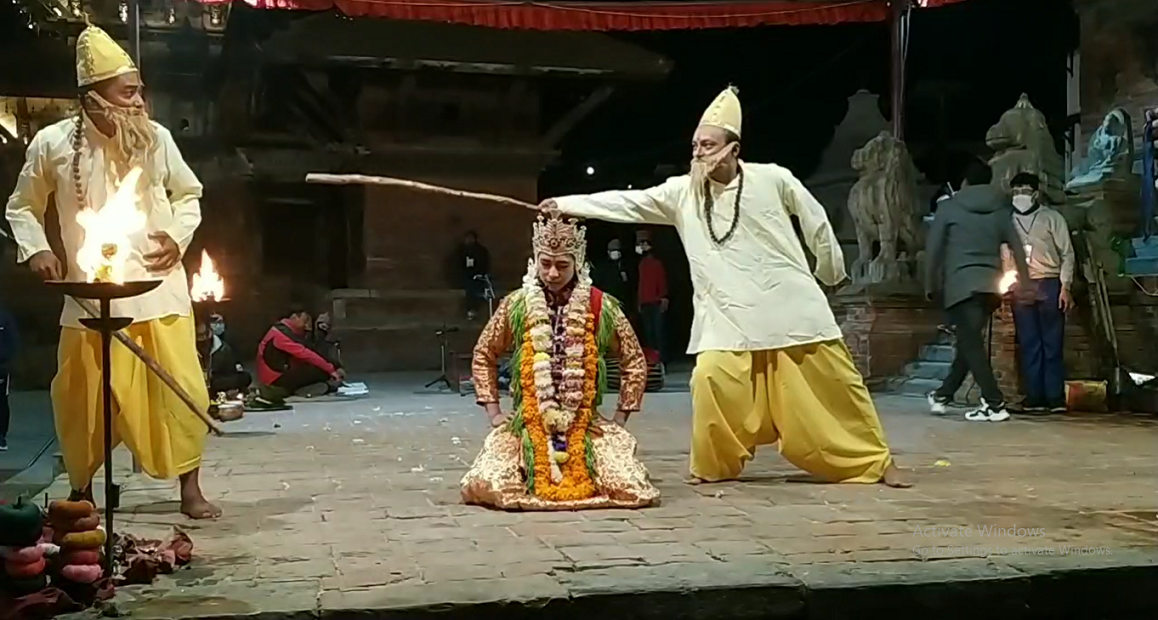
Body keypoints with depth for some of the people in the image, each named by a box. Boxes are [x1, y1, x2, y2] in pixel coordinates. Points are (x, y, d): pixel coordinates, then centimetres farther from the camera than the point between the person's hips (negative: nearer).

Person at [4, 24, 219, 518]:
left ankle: (190, 488, 13)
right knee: (84, 400, 8)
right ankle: (81, 491, 29)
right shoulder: (53, 143, -3)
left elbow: (188, 195, 14)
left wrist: (178, 234, -3)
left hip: (159, 289, 0)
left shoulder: (156, 138, -1)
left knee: (180, 390, -2)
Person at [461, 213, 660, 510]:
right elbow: (483, 355, 12)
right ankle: (532, 474, 16)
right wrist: (493, 412, 4)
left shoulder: (601, 307, -3)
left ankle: (580, 476, 18)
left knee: (628, 487, -18)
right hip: (527, 424, 0)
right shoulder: (516, 304, 0)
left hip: (587, 425, 0)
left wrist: (619, 419, 2)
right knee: (484, 484, -20)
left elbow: (635, 362, 6)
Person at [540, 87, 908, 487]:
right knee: (711, 379, -15)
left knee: (835, 384, 2)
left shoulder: (772, 179, -6)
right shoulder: (682, 192, 0)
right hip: (729, 315, 2)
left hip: (791, 306, -1)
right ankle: (715, 465, 8)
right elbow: (627, 202, -1)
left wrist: (831, 272, 16)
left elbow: (816, 220, 7)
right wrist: (566, 204, -6)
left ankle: (876, 461, 19)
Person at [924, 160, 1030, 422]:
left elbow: (934, 248, 0)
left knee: (970, 343, -5)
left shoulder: (950, 207, 4)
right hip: (990, 285, 5)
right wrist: (1025, 283, 12)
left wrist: (930, 284, 9)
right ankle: (943, 394, 25)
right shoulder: (1001, 209, 13)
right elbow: (1018, 249, 7)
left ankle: (995, 404, -12)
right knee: (970, 341, 16)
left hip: (960, 283, -5)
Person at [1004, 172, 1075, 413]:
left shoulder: (1052, 217, 6)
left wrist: (1065, 287, -7)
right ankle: (1034, 398, 4)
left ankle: (1056, 398, -1)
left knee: (1052, 343, -2)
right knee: (1028, 344, 2)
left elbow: (1067, 254, 2)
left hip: (1049, 285, -2)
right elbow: (1003, 256, 12)